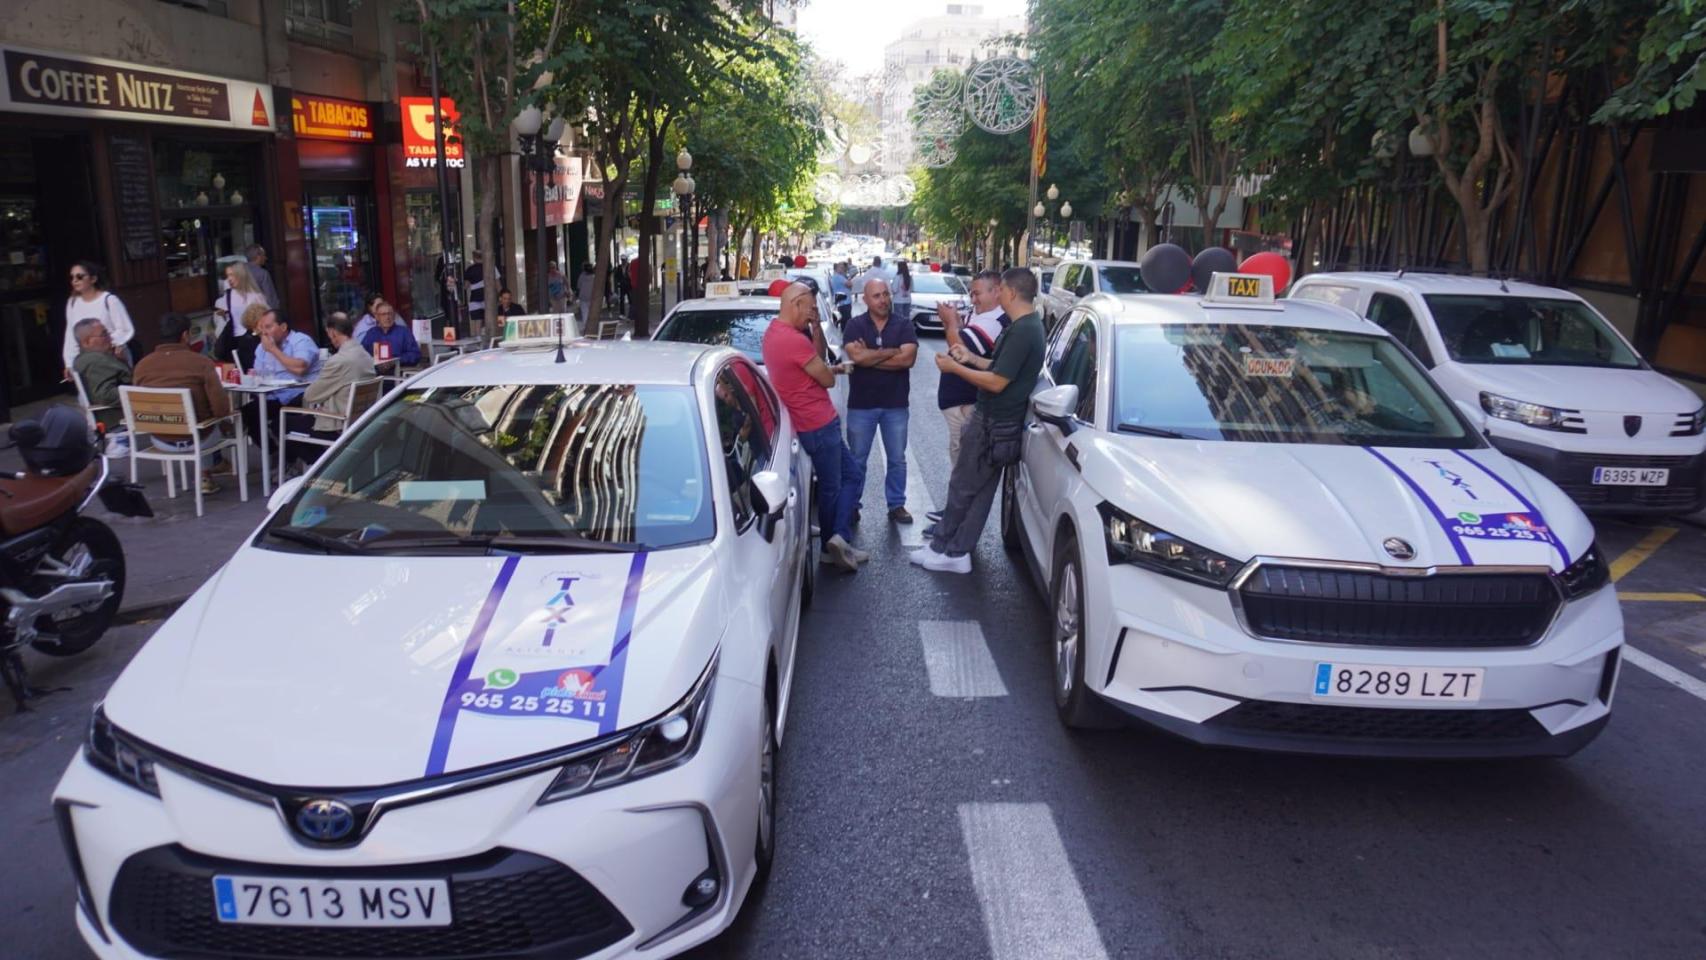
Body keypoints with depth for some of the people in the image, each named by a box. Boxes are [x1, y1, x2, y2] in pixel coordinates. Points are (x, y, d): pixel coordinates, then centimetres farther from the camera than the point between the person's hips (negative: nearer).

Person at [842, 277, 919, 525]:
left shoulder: (904, 325, 0)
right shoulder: (855, 325, -3)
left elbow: (908, 358, -15)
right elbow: (856, 356, -20)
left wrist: (869, 357, -15)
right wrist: (893, 351, -14)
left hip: (895, 404, 1)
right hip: (861, 404, -1)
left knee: (897, 459, 10)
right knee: (856, 459, 9)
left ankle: (897, 505, 22)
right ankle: (851, 505, 21)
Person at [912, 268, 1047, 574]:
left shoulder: (1022, 331, -23)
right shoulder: (1028, 326, 11)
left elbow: (997, 382, -24)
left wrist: (954, 368, -15)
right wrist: (971, 358, 9)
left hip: (993, 425, -10)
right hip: (996, 421, 10)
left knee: (963, 487, 2)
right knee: (978, 491, 12)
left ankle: (945, 549, 14)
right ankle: (955, 551, 20)